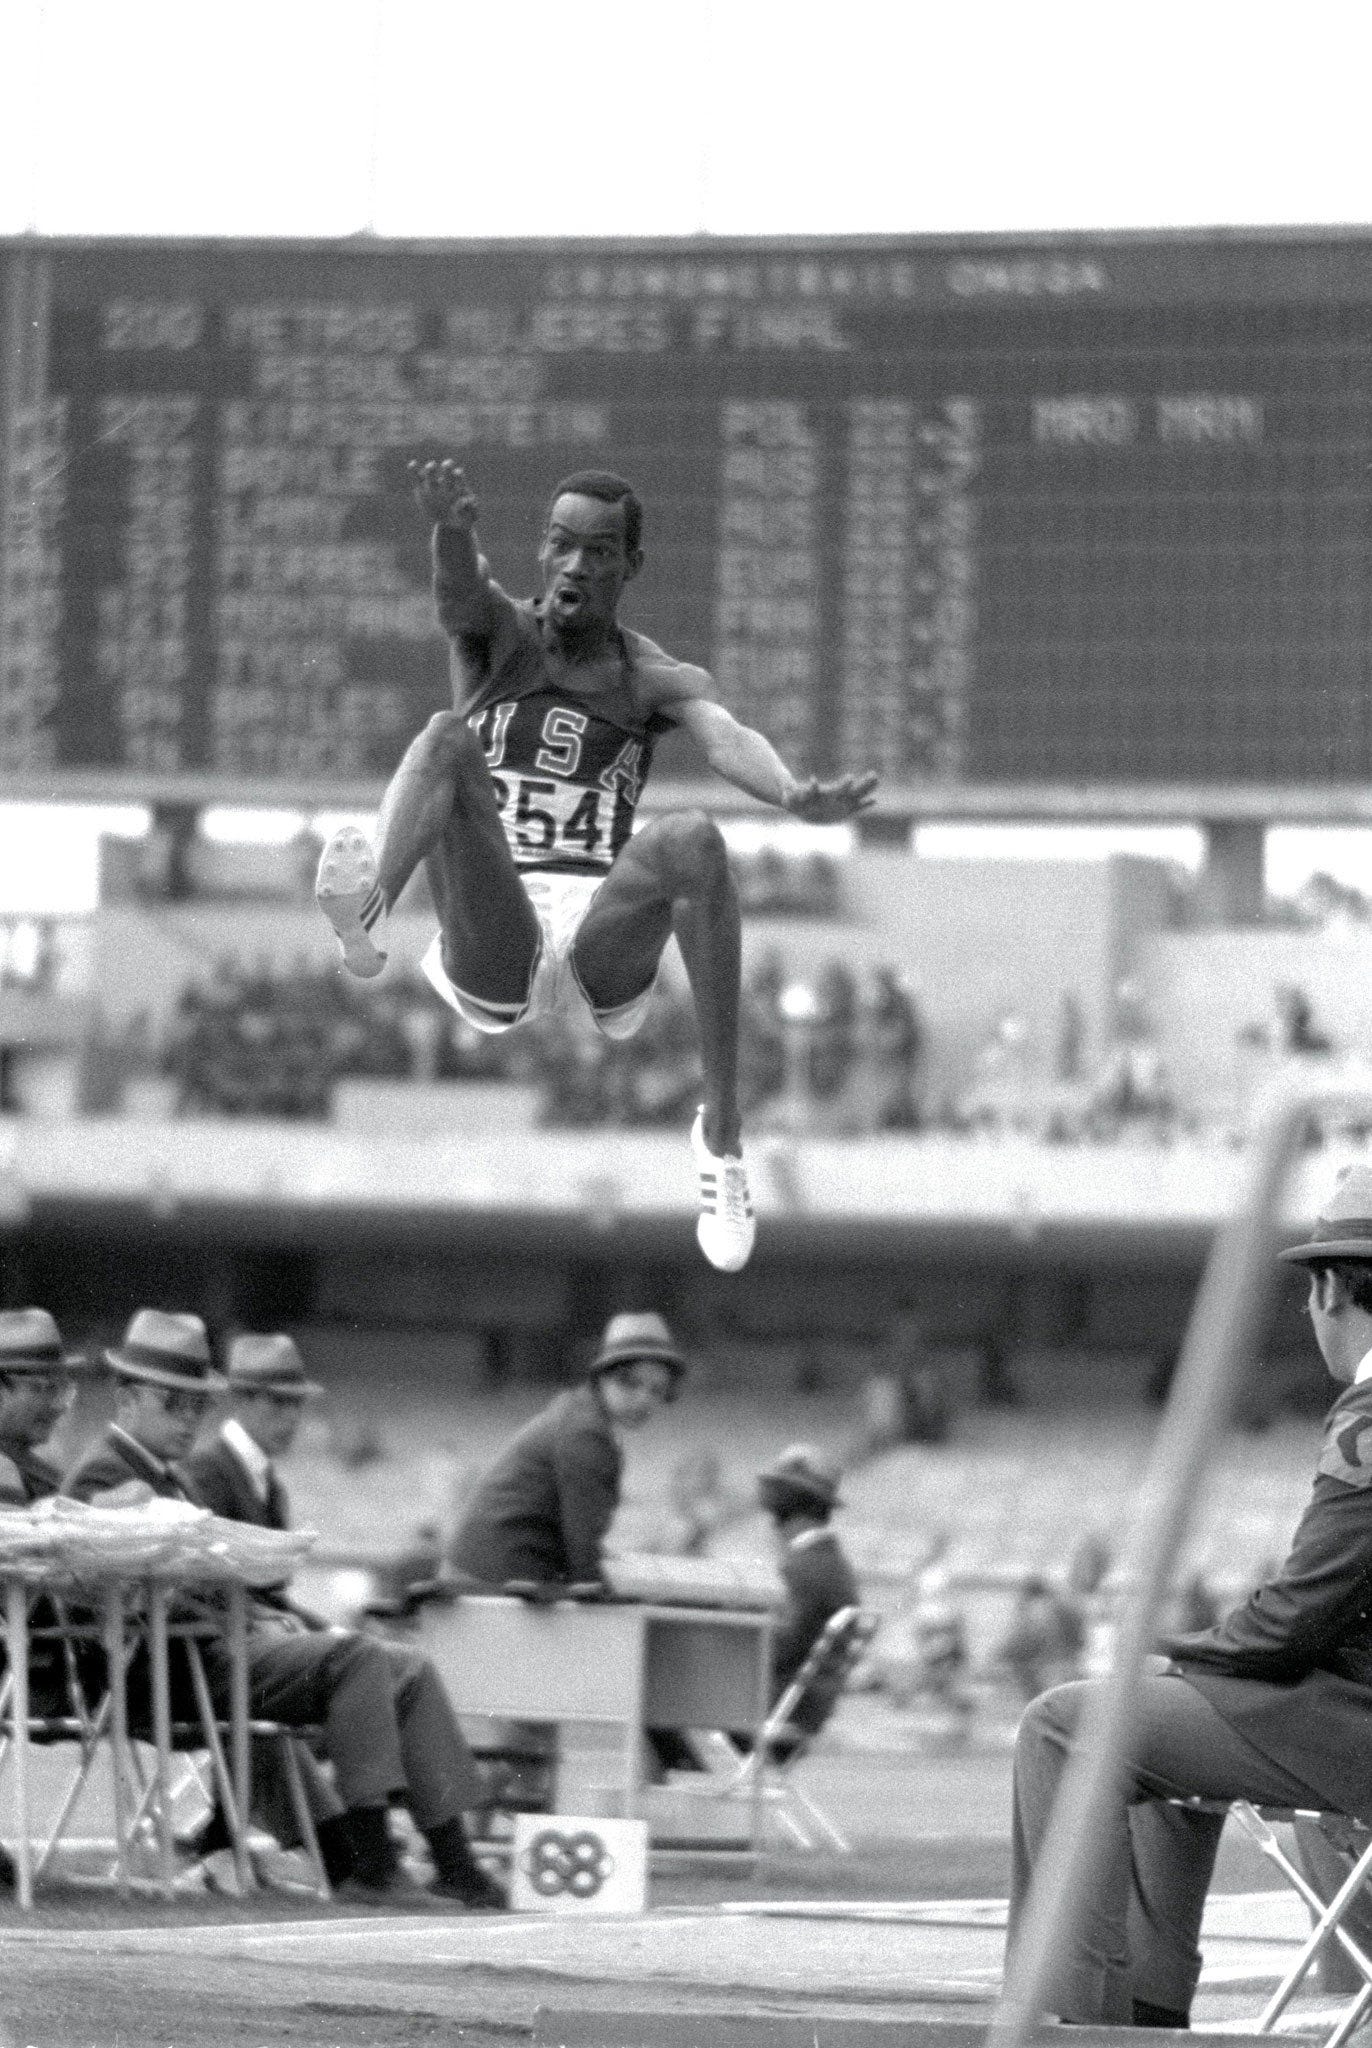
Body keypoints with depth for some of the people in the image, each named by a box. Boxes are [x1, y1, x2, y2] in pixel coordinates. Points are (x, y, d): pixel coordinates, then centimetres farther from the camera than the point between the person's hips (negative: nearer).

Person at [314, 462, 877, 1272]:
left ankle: (722, 1138, -32)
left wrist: (796, 796, -34)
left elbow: (728, 738, -9)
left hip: (603, 940, 1)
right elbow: (460, 593, -12)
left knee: (692, 841, -32)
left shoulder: (657, 681, 13)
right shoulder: (501, 634, 14)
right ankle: (367, 916, -55)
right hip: (493, 947, -1)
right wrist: (454, 530, -38)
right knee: (448, 739, -23)